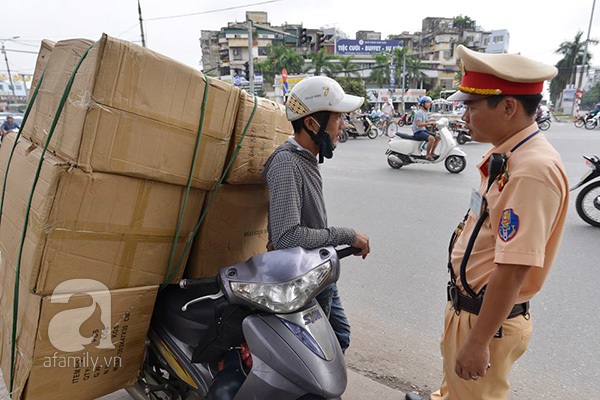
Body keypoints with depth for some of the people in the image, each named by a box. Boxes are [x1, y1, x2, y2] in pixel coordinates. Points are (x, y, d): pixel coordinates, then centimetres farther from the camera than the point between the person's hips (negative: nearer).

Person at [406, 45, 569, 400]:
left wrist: (478, 341, -24)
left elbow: (513, 270, -30)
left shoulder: (532, 171, -28)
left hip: (488, 317, -9)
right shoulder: (506, 156, 3)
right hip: (467, 304, 9)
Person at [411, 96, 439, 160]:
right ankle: (427, 154, -16)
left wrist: (434, 123, -1)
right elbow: (419, 124, -26)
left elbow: (427, 122, 17)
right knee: (431, 138, -30)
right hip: (418, 132, -10)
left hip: (423, 130, 10)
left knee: (437, 137, 6)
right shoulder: (419, 112, -14)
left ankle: (432, 153, 13)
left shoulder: (425, 113, 17)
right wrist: (429, 123, -30)